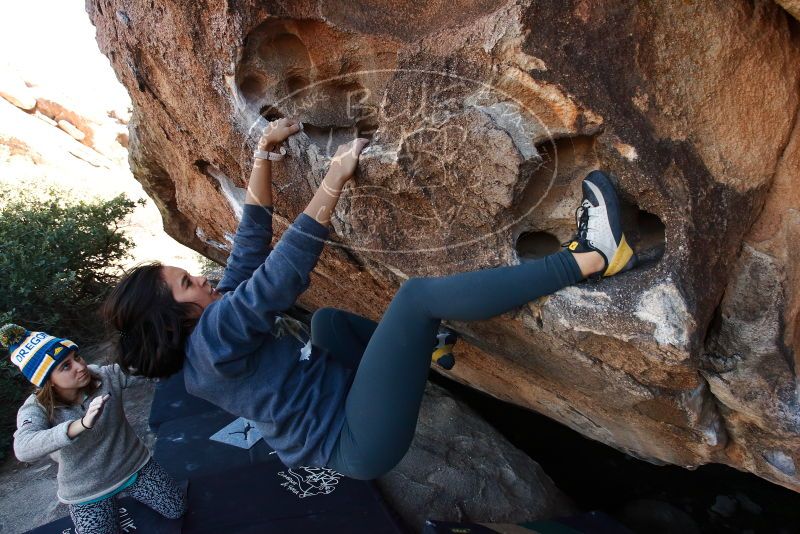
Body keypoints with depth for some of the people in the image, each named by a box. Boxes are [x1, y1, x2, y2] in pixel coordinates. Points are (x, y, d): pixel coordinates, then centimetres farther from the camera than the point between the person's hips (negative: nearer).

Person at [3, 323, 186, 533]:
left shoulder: (106, 376, -18)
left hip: (133, 465, 2)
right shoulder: (36, 410, -24)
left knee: (177, 510, 8)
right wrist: (82, 424, -59)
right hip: (88, 490, -2)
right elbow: (23, 449, -44)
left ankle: (128, 488, 32)